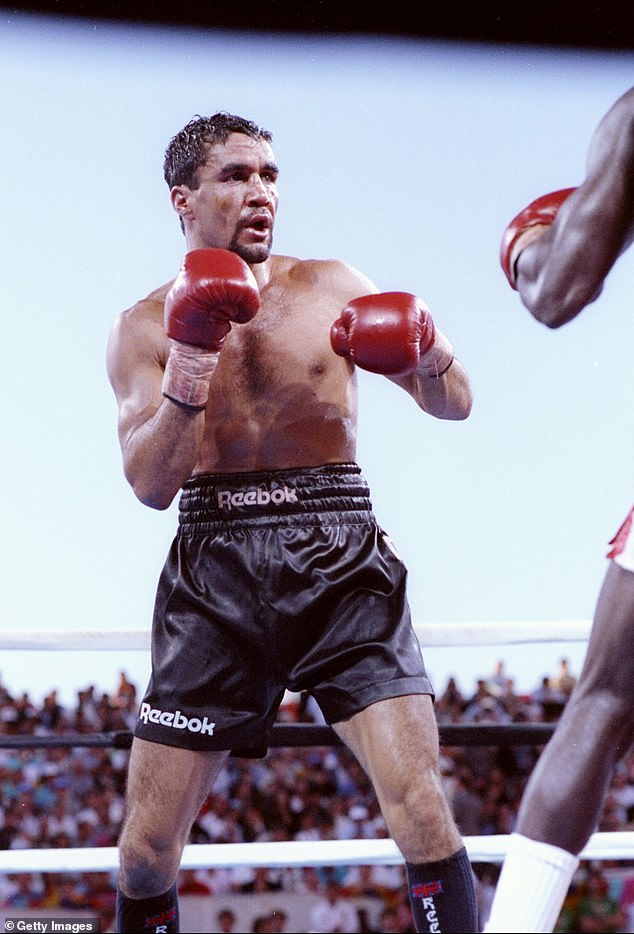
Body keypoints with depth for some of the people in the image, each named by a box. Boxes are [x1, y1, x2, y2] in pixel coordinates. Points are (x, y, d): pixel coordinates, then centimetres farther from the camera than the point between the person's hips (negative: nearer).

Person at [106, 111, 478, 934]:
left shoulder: (330, 289, 9)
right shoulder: (144, 329, 7)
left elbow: (456, 405, 7)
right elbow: (150, 485, -3)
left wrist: (428, 356, -16)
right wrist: (188, 367, -18)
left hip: (340, 564, 0)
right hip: (215, 571, 0)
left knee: (423, 812, -16)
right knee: (146, 851, 0)